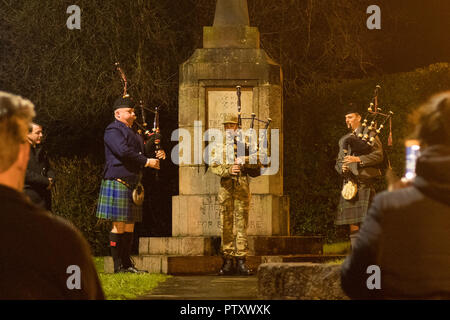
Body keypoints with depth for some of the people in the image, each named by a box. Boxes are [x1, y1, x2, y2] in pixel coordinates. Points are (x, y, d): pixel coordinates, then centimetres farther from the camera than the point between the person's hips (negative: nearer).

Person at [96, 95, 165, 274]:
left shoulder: (132, 132, 22)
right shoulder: (113, 130, -7)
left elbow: (141, 151, 25)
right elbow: (124, 151, -21)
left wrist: (157, 155, 4)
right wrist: (147, 162, -17)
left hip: (133, 185, 9)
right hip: (118, 183, -9)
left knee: (130, 226, 8)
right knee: (119, 226, -6)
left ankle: (127, 264, 12)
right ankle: (118, 266, -3)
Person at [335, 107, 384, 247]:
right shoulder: (344, 140, 22)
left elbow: (378, 155, -6)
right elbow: (338, 161, 23)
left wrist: (358, 159, -16)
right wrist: (342, 168, -1)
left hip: (364, 184, -6)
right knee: (353, 224, 3)